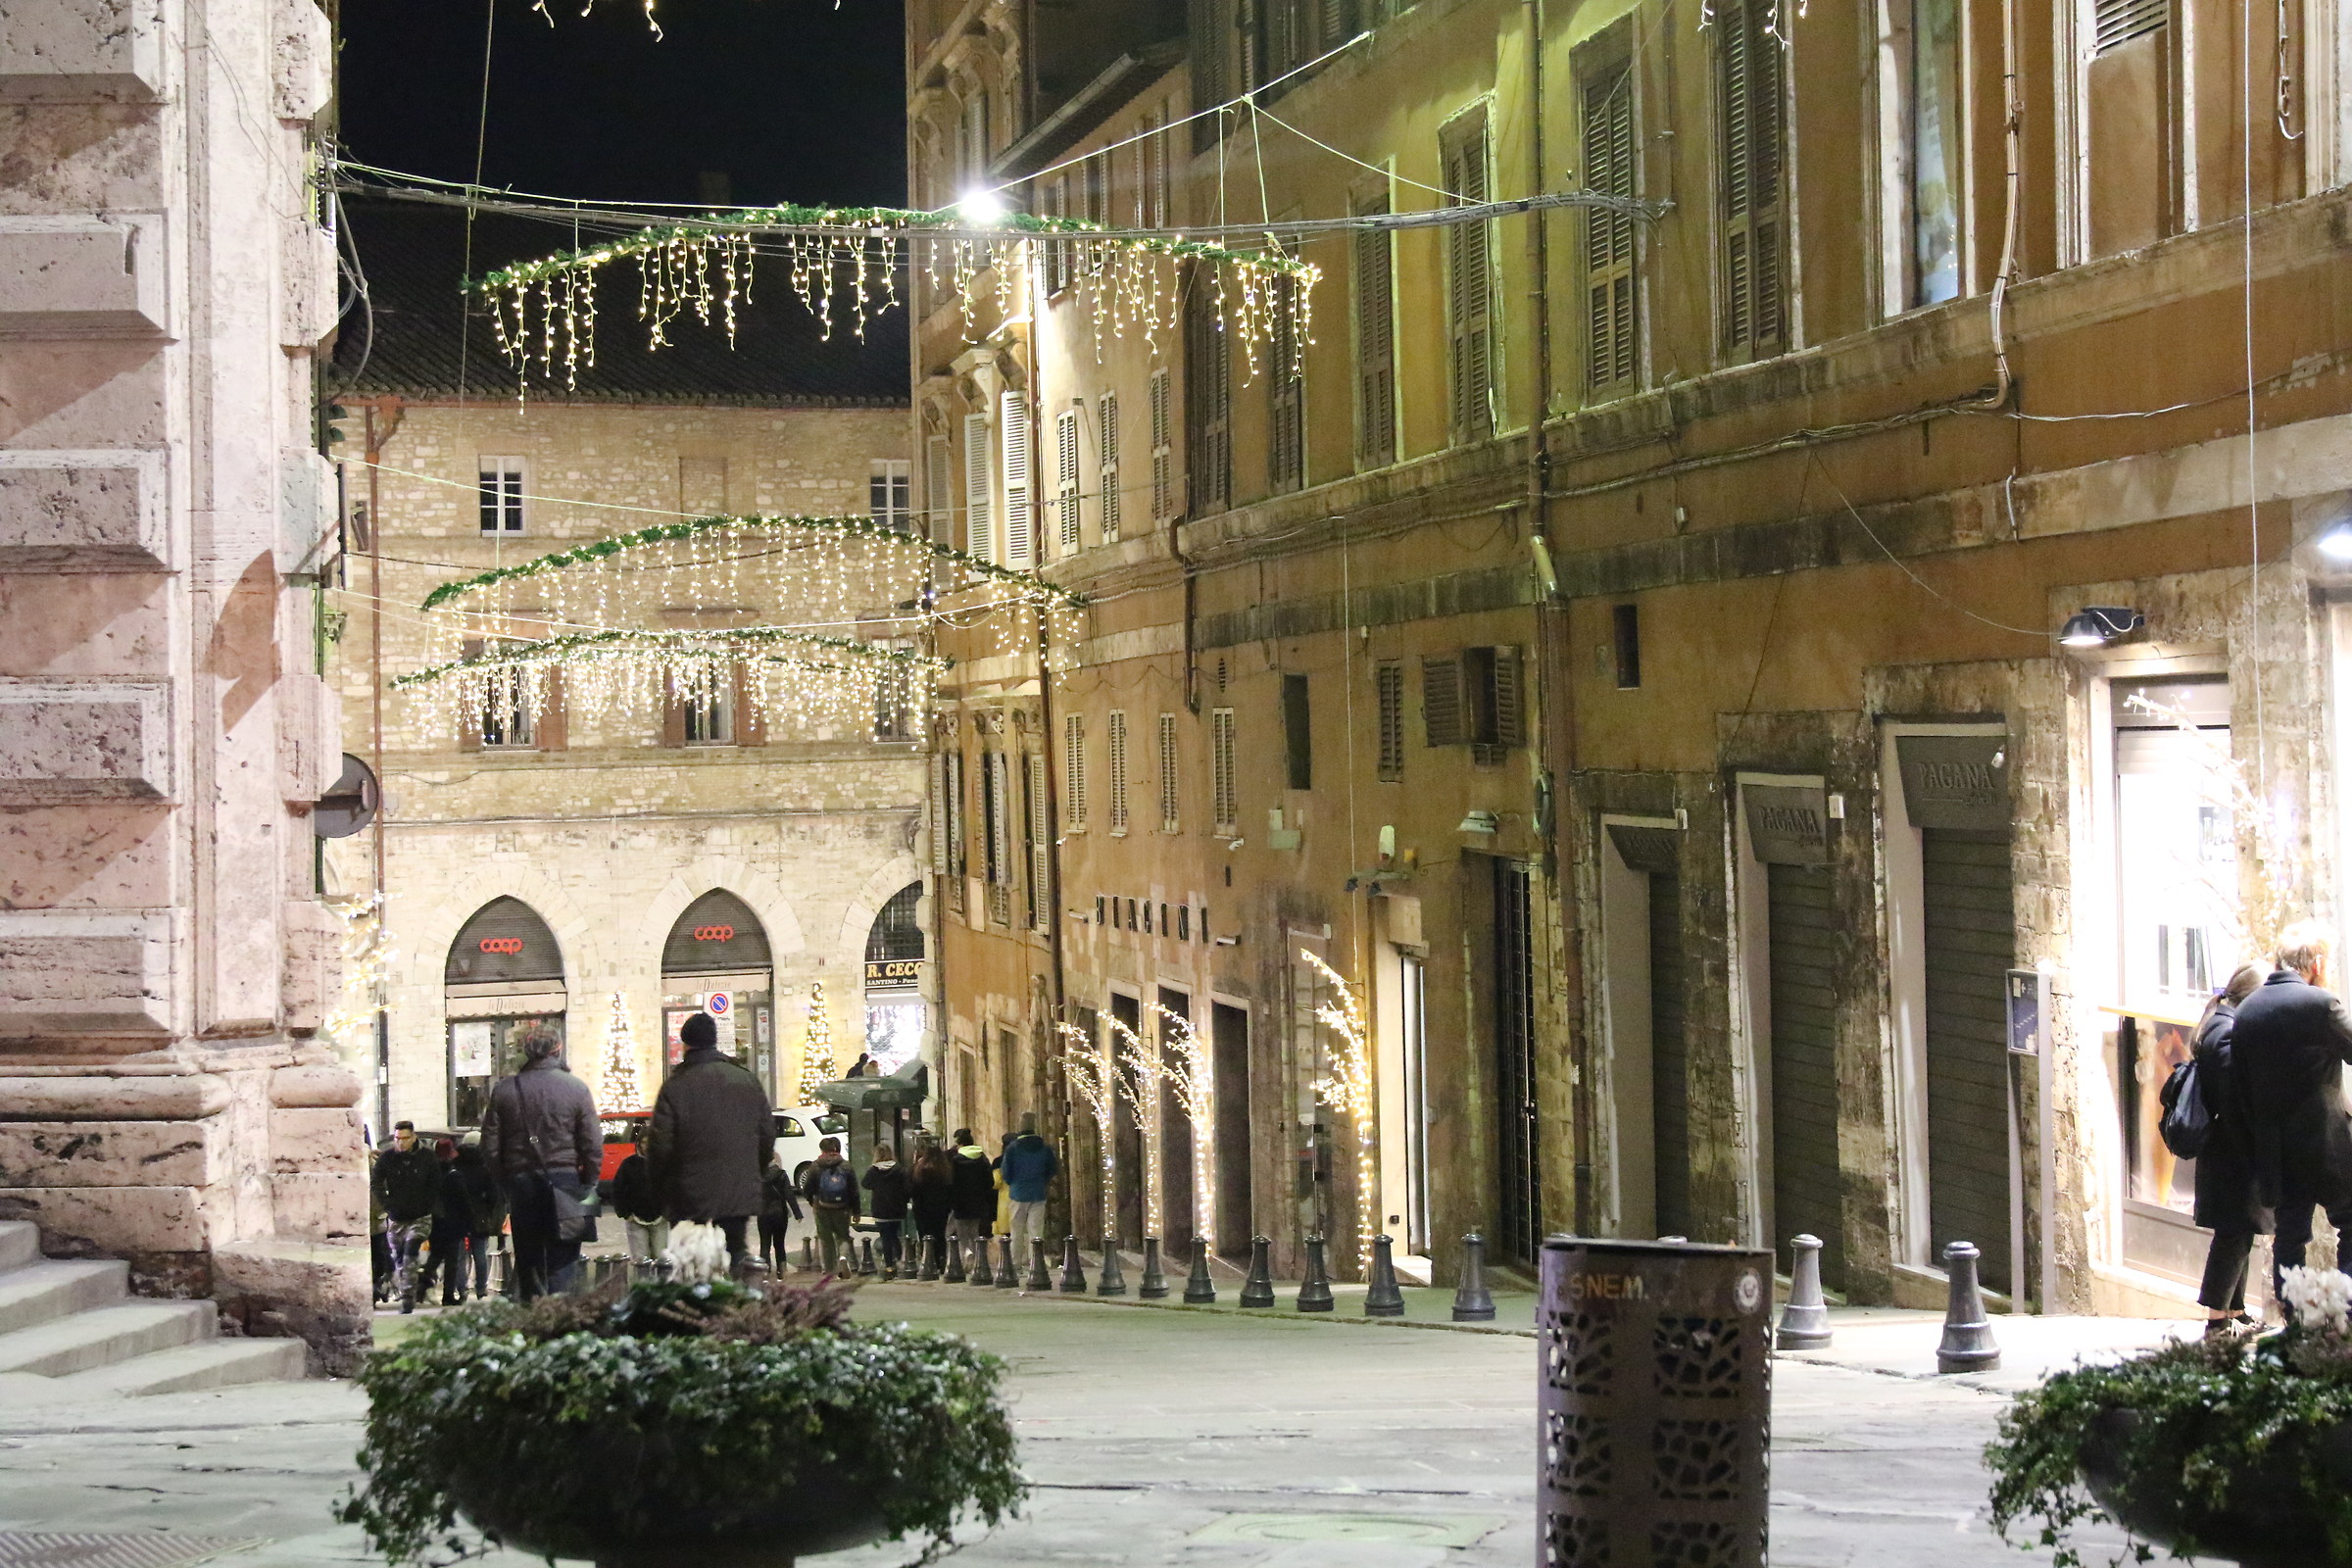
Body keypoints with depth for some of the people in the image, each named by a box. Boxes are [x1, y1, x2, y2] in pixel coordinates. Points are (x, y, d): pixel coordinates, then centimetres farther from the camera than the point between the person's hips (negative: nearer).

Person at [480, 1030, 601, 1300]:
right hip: (565, 1181, -2)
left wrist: (505, 1185, 12)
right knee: (562, 1258, 0)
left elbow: (490, 1149, 4)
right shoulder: (576, 1088, -2)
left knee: (527, 1260, 12)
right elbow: (593, 1146, -3)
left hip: (521, 1183, 2)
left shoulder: (504, 1090, 3)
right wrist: (588, 1185, 8)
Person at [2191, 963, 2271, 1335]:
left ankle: (2235, 1313, 22)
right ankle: (2218, 1319, -4)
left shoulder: (2218, 1026, 14)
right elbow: (2234, 1105, -23)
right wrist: (2253, 1160, -20)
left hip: (2226, 1157, 10)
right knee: (2235, 1234, -6)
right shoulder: (2232, 1033, -18)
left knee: (2236, 1235, 15)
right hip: (2234, 1156, -10)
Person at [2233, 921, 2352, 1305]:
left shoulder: (2246, 1010, 6)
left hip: (2275, 1149, 6)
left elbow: (2240, 1082, 8)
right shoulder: (2319, 1003, -15)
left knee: (2290, 1235, 9)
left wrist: (2261, 1130, 15)